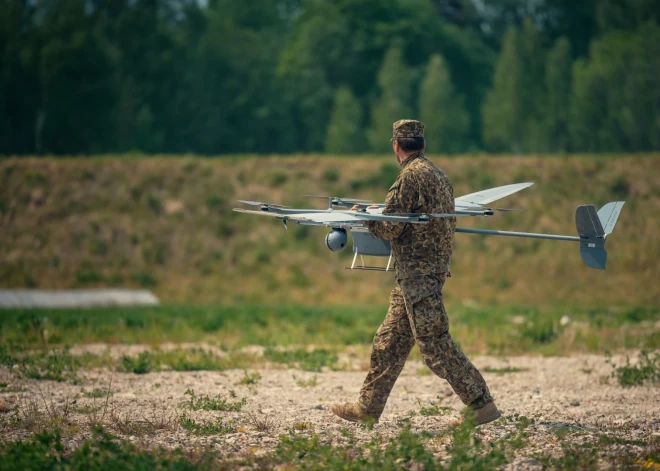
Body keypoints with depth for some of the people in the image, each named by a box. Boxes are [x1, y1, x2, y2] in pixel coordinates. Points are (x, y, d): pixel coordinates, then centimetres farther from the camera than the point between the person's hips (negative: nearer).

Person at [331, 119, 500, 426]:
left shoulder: (411, 175, -14)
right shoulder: (437, 174, 15)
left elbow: (389, 229, -17)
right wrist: (386, 212, 27)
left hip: (417, 273, -10)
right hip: (434, 267, 10)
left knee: (435, 345, -8)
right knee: (389, 341, 13)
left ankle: (482, 406, -8)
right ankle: (368, 408, 17)